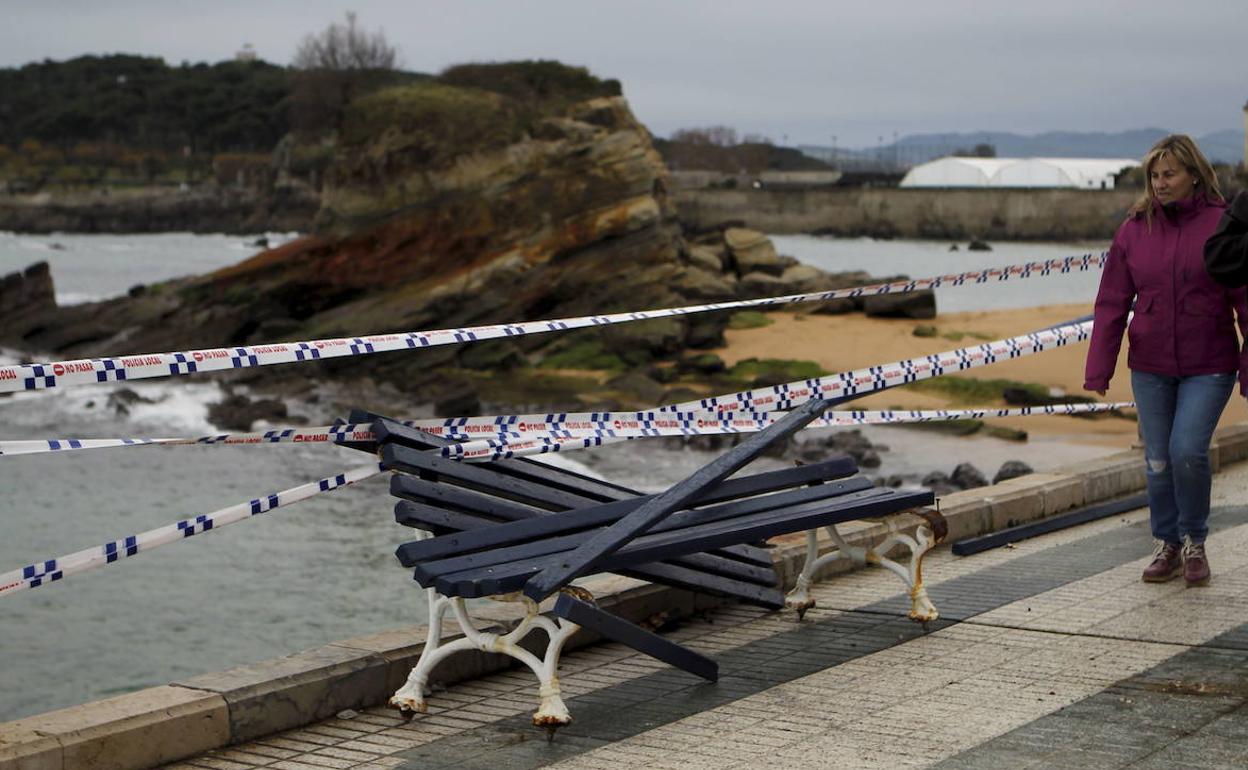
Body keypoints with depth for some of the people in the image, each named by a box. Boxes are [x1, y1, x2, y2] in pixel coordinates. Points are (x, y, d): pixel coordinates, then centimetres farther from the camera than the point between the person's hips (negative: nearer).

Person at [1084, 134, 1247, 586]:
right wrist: (1098, 370, -1)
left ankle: (1194, 542, 9)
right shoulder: (1134, 229, 2)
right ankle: (1167, 546, 22)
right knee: (1158, 460, 7)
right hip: (1150, 367, 3)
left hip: (1208, 366, -3)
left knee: (1188, 451, -13)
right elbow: (1112, 302, 4)